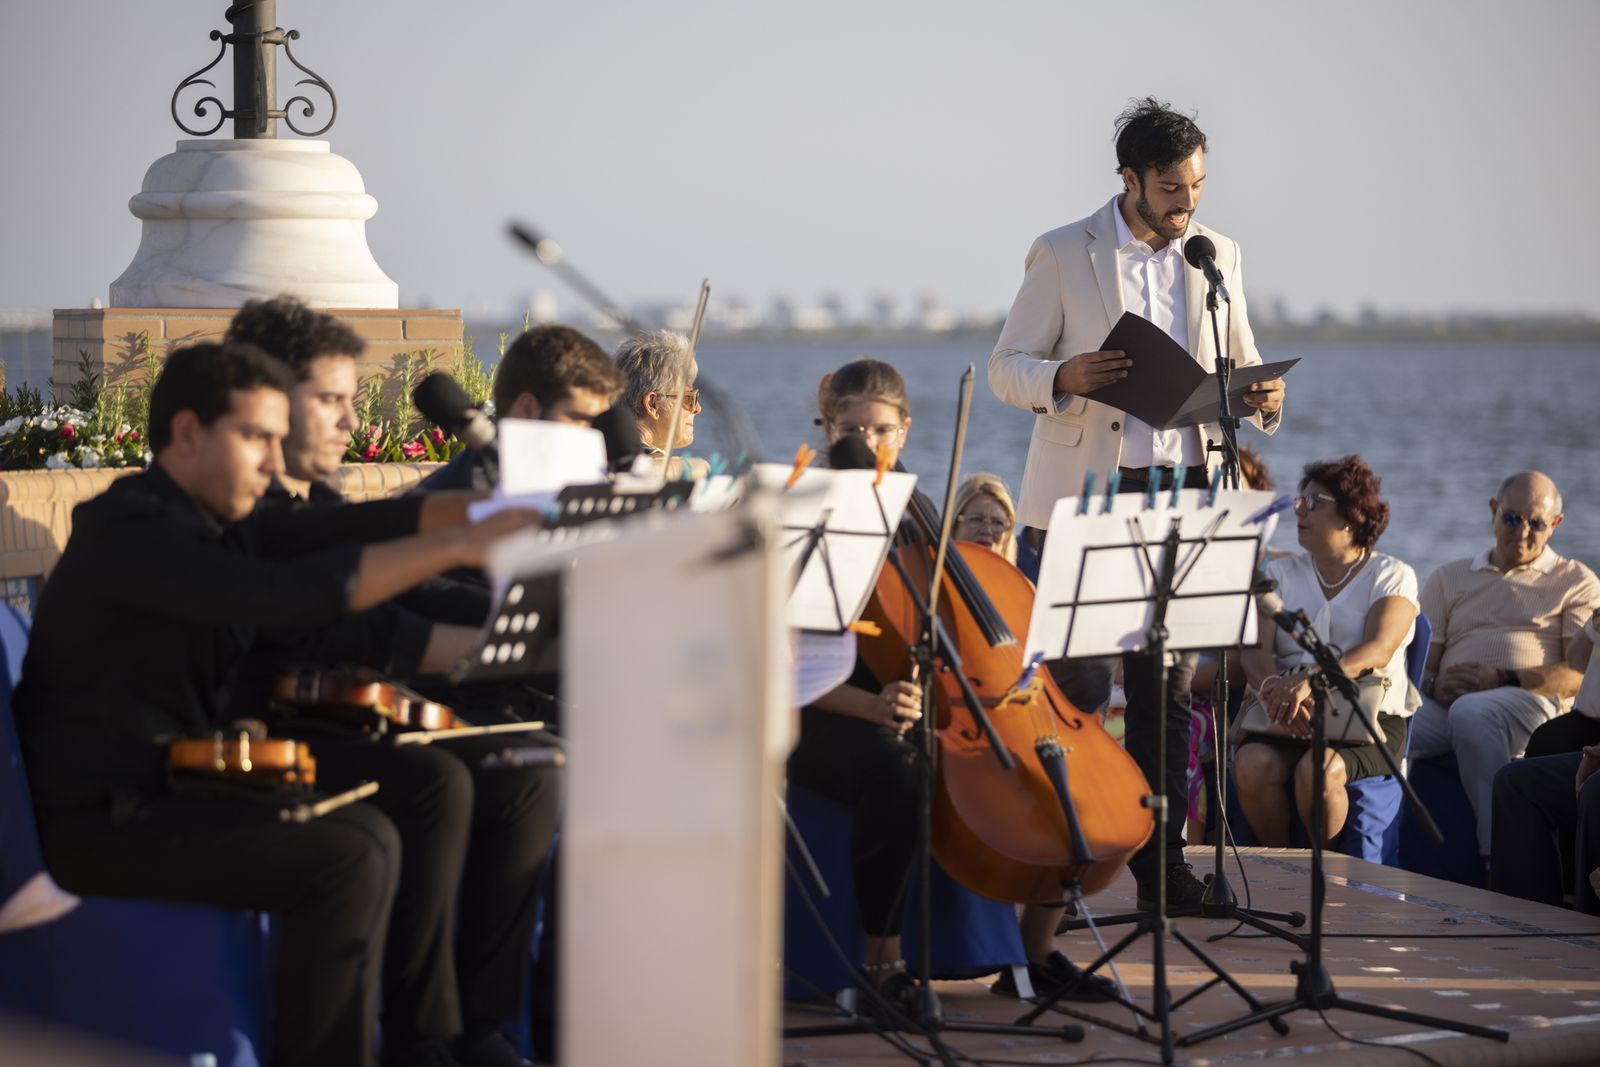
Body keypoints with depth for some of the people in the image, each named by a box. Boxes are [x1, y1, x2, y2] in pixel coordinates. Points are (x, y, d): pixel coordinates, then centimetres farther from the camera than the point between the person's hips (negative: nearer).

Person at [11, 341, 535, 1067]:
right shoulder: (128, 530, -18)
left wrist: (483, 512, -16)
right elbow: (284, 594, -31)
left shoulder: (215, 522, 11)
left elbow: (346, 528, -1)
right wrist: (459, 547, -31)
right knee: (349, 858, -20)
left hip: (162, 788, 10)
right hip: (99, 819, -10)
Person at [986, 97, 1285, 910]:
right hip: (1085, 496, -3)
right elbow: (1006, 367, 2)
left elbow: (1239, 368, 19)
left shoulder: (1219, 256, 11)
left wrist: (1261, 397, -4)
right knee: (1077, 681, -5)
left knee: (1169, 689, 4)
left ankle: (1161, 860, 11)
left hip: (1183, 492, 3)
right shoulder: (1062, 256, 0)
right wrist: (1065, 377, -19)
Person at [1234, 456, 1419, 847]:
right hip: (1285, 720, 3)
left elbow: (1377, 651, -13)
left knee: (1318, 770, -34)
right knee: (1252, 764, -29)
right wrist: (1275, 687, -25)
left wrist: (1310, 681, -32)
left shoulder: (1393, 576, 6)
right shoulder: (1281, 573, 17)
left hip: (1366, 718, -3)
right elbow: (1255, 649, 1)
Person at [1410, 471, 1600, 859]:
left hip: (1532, 701, -2)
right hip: (1446, 704, 3)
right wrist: (1434, 685, -7)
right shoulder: (1449, 579, 28)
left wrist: (1503, 679, -10)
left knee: (1472, 712, -41)